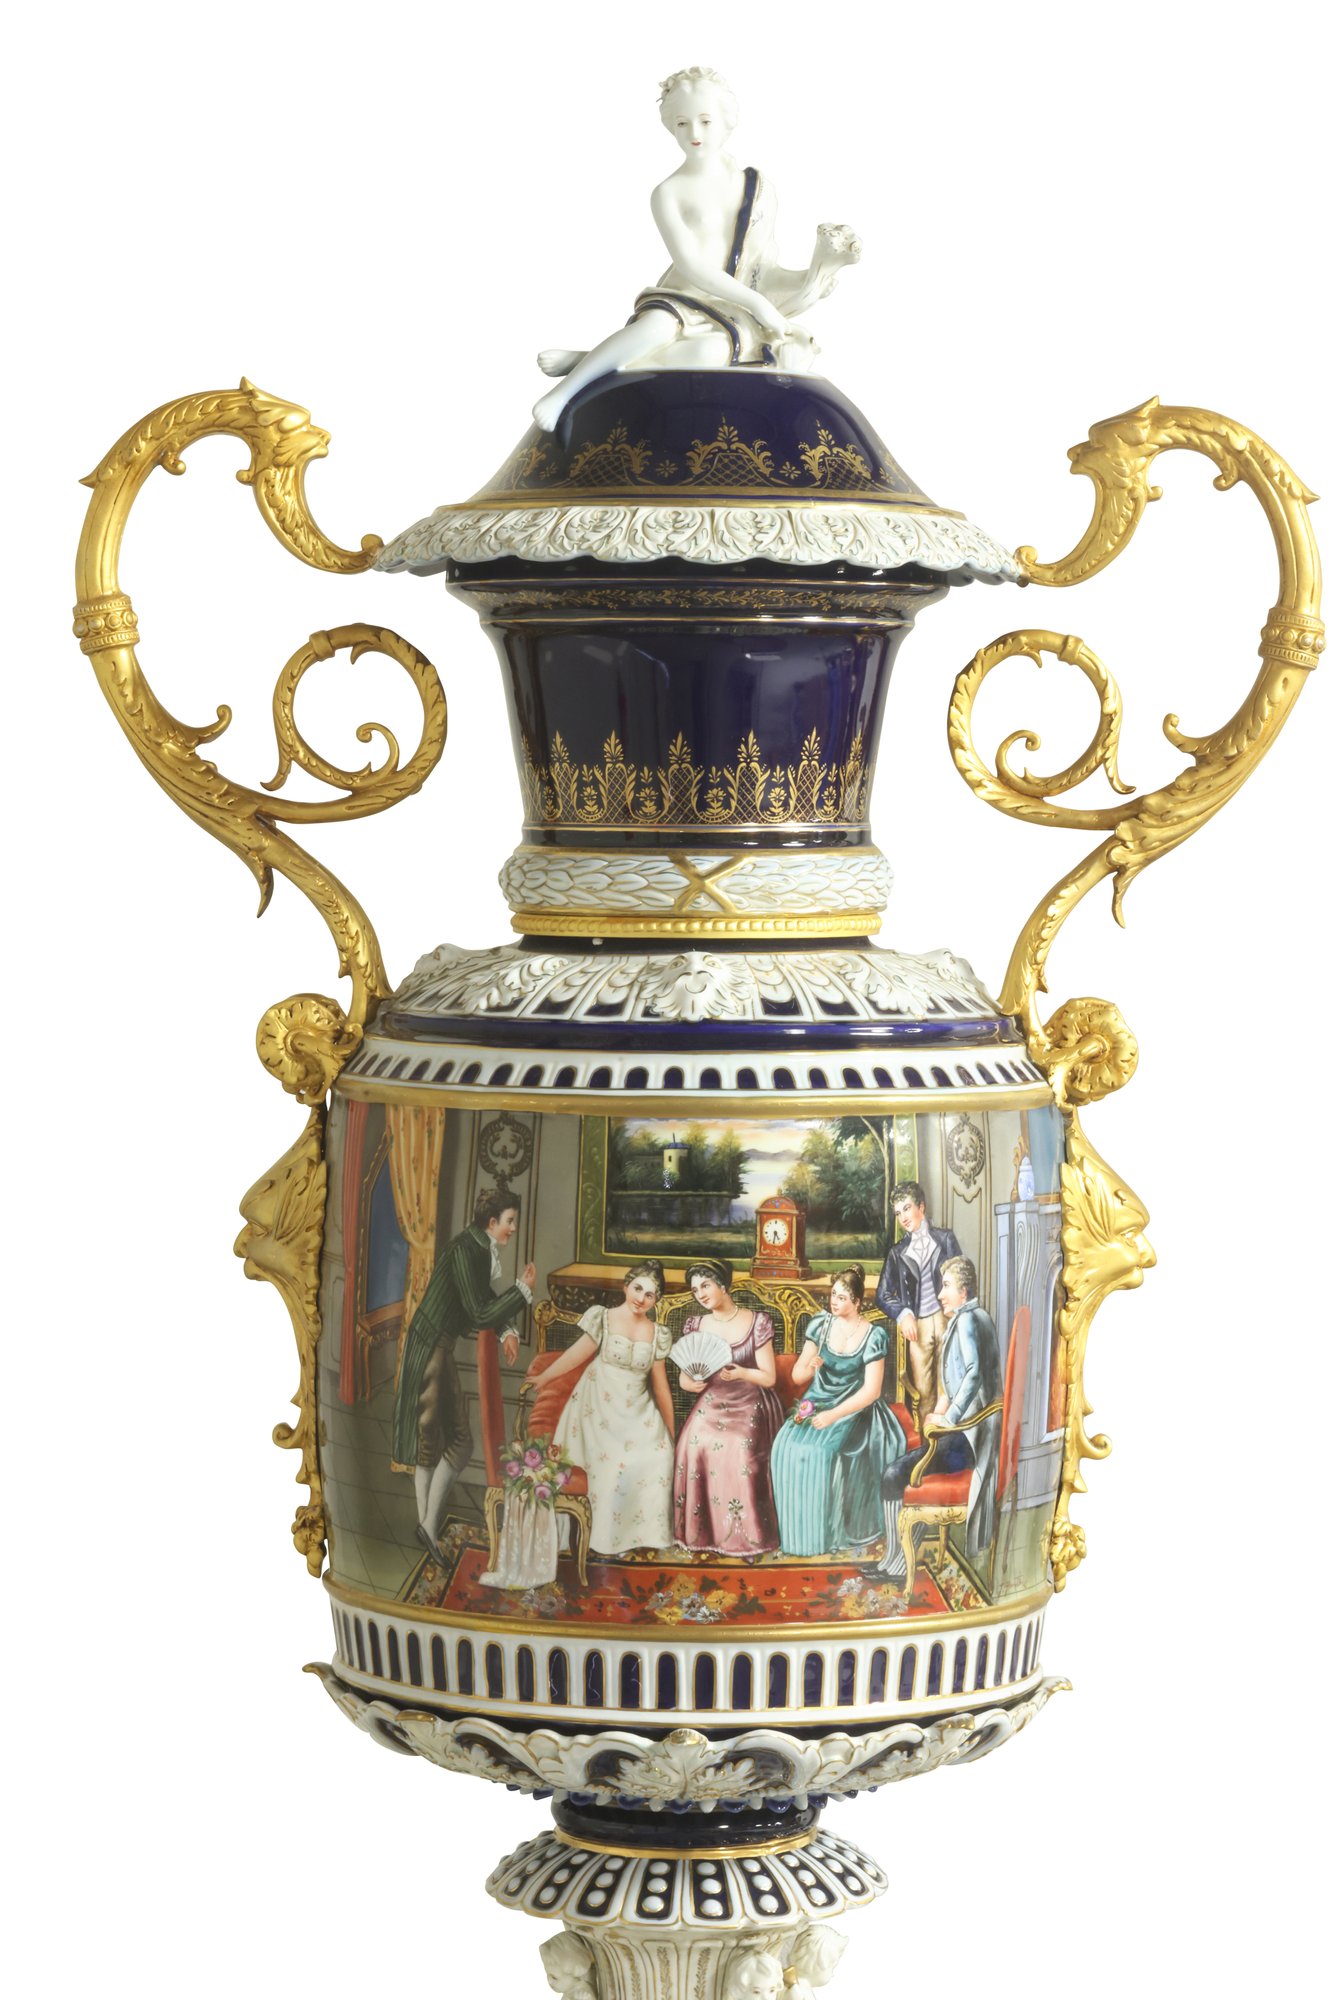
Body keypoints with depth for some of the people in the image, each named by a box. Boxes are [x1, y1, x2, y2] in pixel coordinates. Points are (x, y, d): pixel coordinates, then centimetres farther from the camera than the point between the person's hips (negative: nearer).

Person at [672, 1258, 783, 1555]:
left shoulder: (757, 1323, -3)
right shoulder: (696, 1325, 7)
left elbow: (769, 1377, -3)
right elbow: (684, 1378, 10)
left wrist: (740, 1373, -21)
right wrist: (693, 1383, -13)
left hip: (750, 1406, -3)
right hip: (712, 1405, 3)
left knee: (742, 1450, -28)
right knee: (696, 1445, -24)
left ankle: (746, 1534, -17)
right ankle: (704, 1532, -14)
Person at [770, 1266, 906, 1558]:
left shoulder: (874, 1336, -8)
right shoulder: (820, 1324, 3)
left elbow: (871, 1390, -13)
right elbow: (797, 1377, 7)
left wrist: (833, 1415, -24)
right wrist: (809, 1367, -18)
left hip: (853, 1410, -4)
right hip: (816, 1402, 4)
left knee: (822, 1451, -32)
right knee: (787, 1446, -26)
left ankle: (826, 1533, -19)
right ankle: (795, 1530, -17)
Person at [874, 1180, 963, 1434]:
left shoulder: (945, 1239, 9)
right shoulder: (897, 1253, 14)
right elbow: (883, 1294, 12)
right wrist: (902, 1315, -6)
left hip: (946, 1319, -2)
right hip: (917, 1326, 2)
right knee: (922, 1390, -1)